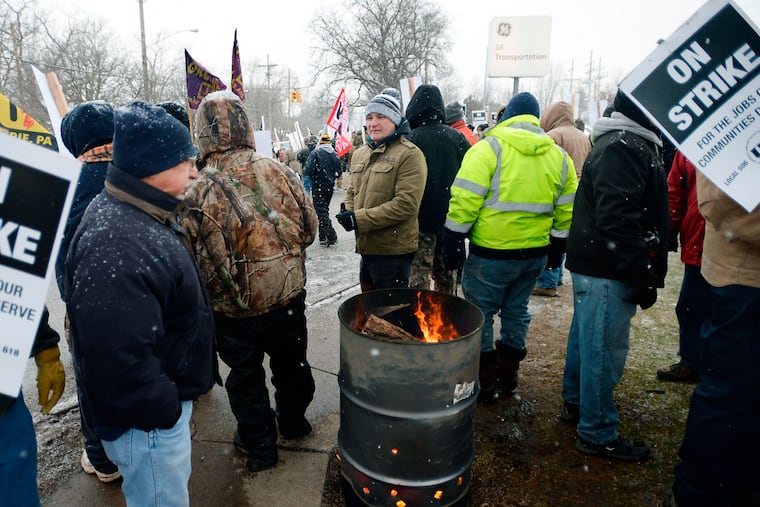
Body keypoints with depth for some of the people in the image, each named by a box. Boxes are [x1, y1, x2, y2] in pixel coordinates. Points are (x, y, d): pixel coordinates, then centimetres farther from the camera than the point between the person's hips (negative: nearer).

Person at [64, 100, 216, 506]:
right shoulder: (114, 246, -32)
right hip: (146, 423, -9)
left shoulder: (141, 213, 3)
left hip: (167, 400, 9)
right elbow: (118, 360, -34)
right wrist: (165, 411, -19)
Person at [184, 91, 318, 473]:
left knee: (246, 375, 18)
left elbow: (197, 258, -17)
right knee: (291, 361, 25)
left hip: (236, 308, -3)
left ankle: (259, 444, 35)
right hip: (289, 295, 3)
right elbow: (309, 228, -2)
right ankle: (293, 421, 47)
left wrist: (211, 295, 3)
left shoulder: (199, 192, -21)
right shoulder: (279, 172, -11)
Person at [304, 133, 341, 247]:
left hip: (318, 187, -5)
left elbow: (308, 170, -18)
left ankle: (331, 236, -10)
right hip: (330, 186, 5)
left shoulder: (315, 153, -11)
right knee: (325, 209, 18)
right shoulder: (334, 154, 3)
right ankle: (323, 237, 22)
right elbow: (338, 172, 6)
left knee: (321, 211, -2)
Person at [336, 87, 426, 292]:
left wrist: (359, 219, -21)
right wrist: (348, 212, -3)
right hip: (366, 247, 8)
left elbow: (406, 204, -21)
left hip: (394, 251, -7)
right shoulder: (360, 153, 12)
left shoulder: (409, 154, -13)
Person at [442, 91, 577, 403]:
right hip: (535, 254, 6)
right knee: (516, 312, 19)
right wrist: (556, 248, 19)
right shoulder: (558, 156, 8)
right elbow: (566, 211, 9)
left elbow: (464, 202, -15)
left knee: (480, 315, 8)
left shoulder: (488, 148, -9)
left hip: (491, 253, -6)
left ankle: (485, 383, 16)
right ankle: (507, 376, 32)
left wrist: (452, 245, -8)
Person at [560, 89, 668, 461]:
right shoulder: (623, 149, -18)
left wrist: (643, 273, 22)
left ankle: (575, 403, 38)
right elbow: (619, 219, -26)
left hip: (593, 266, 11)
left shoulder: (627, 144, 17)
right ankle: (598, 434, 13)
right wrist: (643, 276, -22)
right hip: (608, 272, -11)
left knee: (585, 338, 20)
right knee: (604, 349, -1)